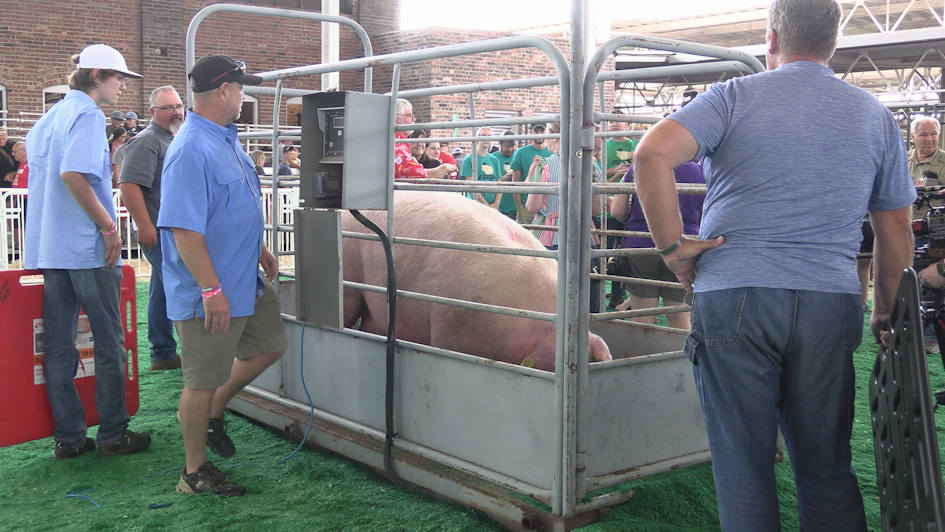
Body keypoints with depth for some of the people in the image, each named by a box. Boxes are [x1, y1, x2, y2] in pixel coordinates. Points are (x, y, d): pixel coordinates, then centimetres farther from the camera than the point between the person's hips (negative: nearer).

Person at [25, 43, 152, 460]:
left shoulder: (48, 117, 16)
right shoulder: (87, 115, -11)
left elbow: (38, 173, 20)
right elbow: (73, 174, -24)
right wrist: (108, 226, -18)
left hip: (48, 248, 8)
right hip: (88, 247, -8)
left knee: (58, 344, 8)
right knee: (110, 343, 2)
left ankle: (67, 436, 14)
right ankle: (112, 435, 8)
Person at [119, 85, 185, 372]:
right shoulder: (146, 141, -11)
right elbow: (129, 185, -20)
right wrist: (145, 226, -24)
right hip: (159, 233, -9)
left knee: (163, 293, 12)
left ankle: (163, 354, 18)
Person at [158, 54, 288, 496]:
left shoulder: (226, 138, 9)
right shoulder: (191, 150, -23)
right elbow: (184, 229, -26)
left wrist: (258, 248, 24)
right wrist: (212, 290, -26)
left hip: (247, 281, 10)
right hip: (210, 293, -10)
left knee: (270, 345, 21)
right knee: (203, 381, 3)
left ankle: (213, 412, 36)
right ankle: (195, 472, 19)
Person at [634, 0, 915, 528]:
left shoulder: (735, 97, 2)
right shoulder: (876, 115, 12)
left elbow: (652, 155, -14)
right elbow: (897, 233, 15)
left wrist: (672, 247, -6)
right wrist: (887, 315, 26)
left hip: (734, 297, -3)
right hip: (831, 304, 3)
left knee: (744, 469, 6)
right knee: (828, 469, 14)